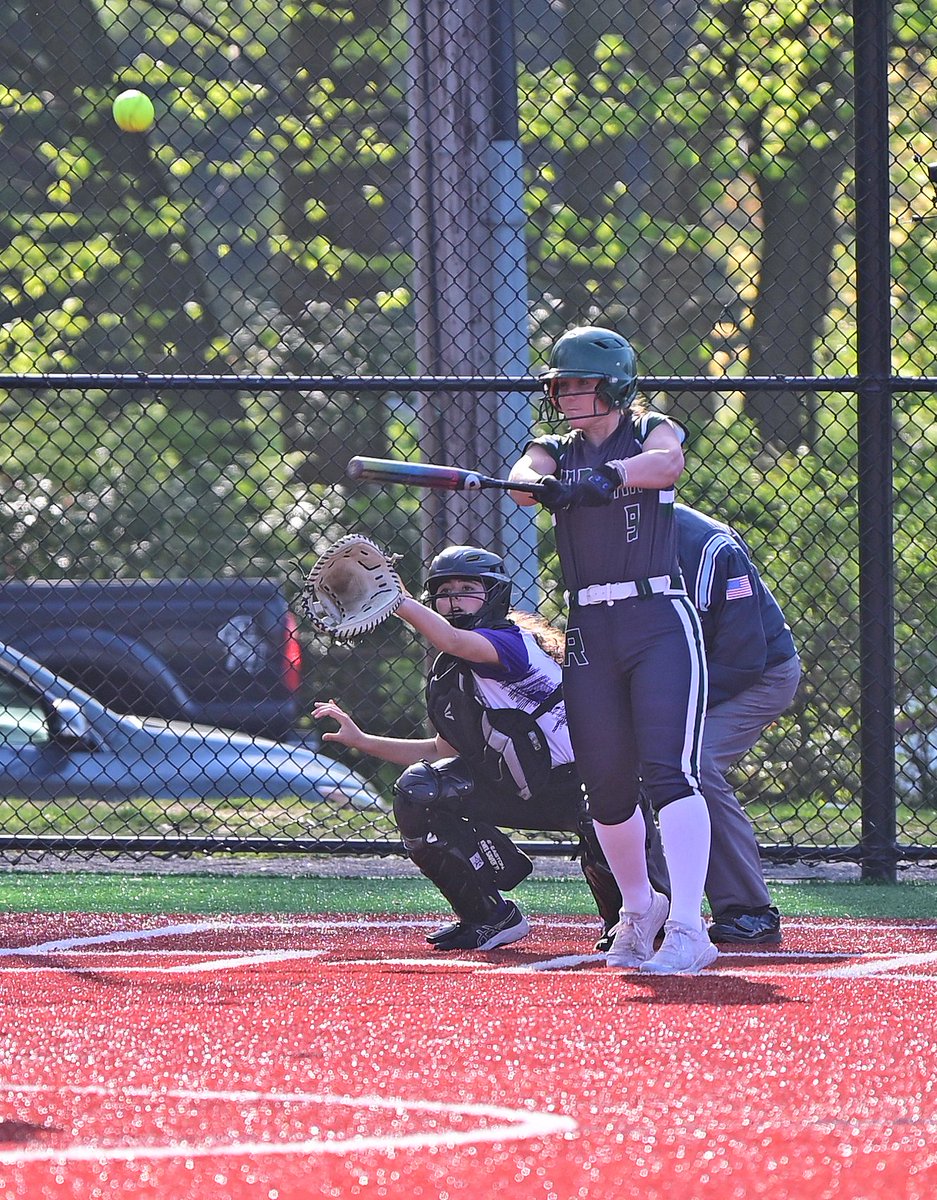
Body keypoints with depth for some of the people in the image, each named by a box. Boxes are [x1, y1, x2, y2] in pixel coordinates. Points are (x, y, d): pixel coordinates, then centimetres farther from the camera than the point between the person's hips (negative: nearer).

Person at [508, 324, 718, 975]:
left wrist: (610, 475, -42)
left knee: (668, 770, -17)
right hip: (590, 633, 5)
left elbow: (666, 460, -21)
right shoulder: (556, 451, 14)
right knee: (606, 786, 8)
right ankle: (640, 908, 30)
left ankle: (687, 928, -24)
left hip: (660, 623, -5)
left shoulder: (652, 433, 4)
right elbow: (524, 477, -9)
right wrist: (544, 484, -34)